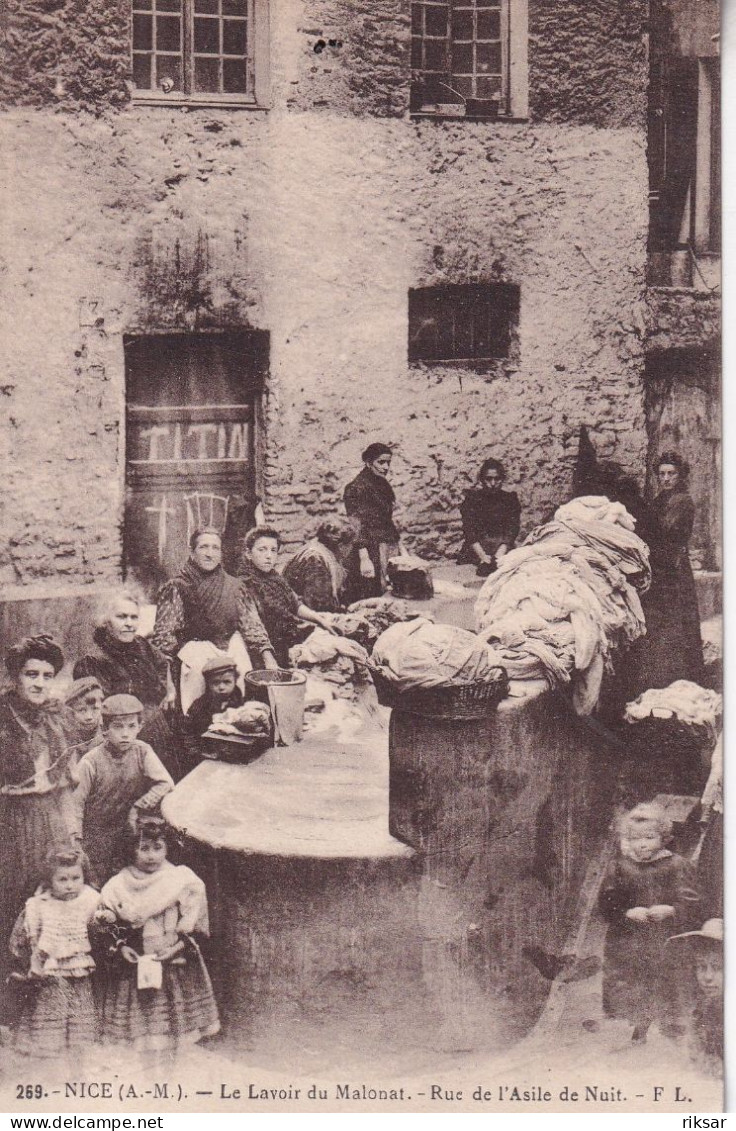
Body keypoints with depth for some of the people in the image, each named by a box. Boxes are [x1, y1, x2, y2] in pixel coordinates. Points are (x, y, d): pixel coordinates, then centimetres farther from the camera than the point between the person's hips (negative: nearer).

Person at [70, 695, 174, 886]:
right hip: (95, 833, -2)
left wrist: (138, 807, -18)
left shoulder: (142, 752, -10)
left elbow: (166, 783, -13)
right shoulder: (91, 762, -18)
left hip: (127, 828, 2)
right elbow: (76, 801, -11)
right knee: (98, 884, 4)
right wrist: (75, 840, -13)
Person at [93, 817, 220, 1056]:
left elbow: (194, 927, -2)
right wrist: (120, 946, -8)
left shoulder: (183, 881, -5)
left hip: (176, 966, -1)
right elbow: (104, 926, 6)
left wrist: (179, 946, -15)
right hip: (133, 968, 1)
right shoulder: (117, 887, 0)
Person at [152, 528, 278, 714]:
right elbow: (162, 636, 1)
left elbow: (253, 627, 12)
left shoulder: (234, 587, 13)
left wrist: (268, 658, 0)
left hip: (231, 654, 2)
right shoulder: (176, 588, 3)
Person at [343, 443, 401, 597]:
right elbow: (356, 526, -17)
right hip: (372, 549, -8)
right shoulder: (357, 488, -11)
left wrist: (401, 548, 18)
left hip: (390, 547, 8)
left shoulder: (383, 484, 15)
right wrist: (364, 558, -24)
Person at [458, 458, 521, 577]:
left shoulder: (510, 498, 6)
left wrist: (498, 556, -20)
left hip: (503, 549, 0)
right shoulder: (472, 497, 3)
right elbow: (469, 531, -6)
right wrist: (483, 557, -19)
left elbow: (511, 531, -4)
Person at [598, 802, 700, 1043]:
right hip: (626, 941, 1)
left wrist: (670, 911, -20)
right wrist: (628, 913, -18)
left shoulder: (677, 866, 0)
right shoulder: (619, 868, 4)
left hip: (666, 942, -1)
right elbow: (607, 905, 0)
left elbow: (691, 906, -2)